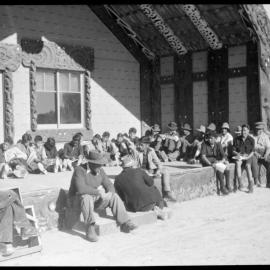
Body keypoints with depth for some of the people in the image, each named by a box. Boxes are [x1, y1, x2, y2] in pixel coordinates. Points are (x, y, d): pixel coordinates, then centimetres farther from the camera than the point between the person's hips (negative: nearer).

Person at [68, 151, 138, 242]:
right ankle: (90, 229, -37)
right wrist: (98, 191, -27)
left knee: (115, 197, -11)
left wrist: (110, 194, -20)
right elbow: (81, 189, -33)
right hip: (79, 198, -6)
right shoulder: (80, 170, -20)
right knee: (87, 198, -40)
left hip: (96, 198, 6)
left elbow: (109, 185, 3)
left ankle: (125, 223, -13)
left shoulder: (100, 171, 2)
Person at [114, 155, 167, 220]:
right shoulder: (138, 171, -4)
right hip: (148, 200, 0)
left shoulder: (117, 179, 0)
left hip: (134, 208, 0)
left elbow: (122, 197, 5)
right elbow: (150, 182, 2)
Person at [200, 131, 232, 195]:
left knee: (226, 165, -23)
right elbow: (203, 156, -18)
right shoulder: (204, 144, -9)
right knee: (219, 167, -31)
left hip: (216, 161, 5)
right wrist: (210, 164, -31)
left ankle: (228, 185, -21)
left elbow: (223, 156, -2)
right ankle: (222, 187, -27)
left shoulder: (218, 145, 2)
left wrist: (221, 161, -24)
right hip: (207, 162, -4)